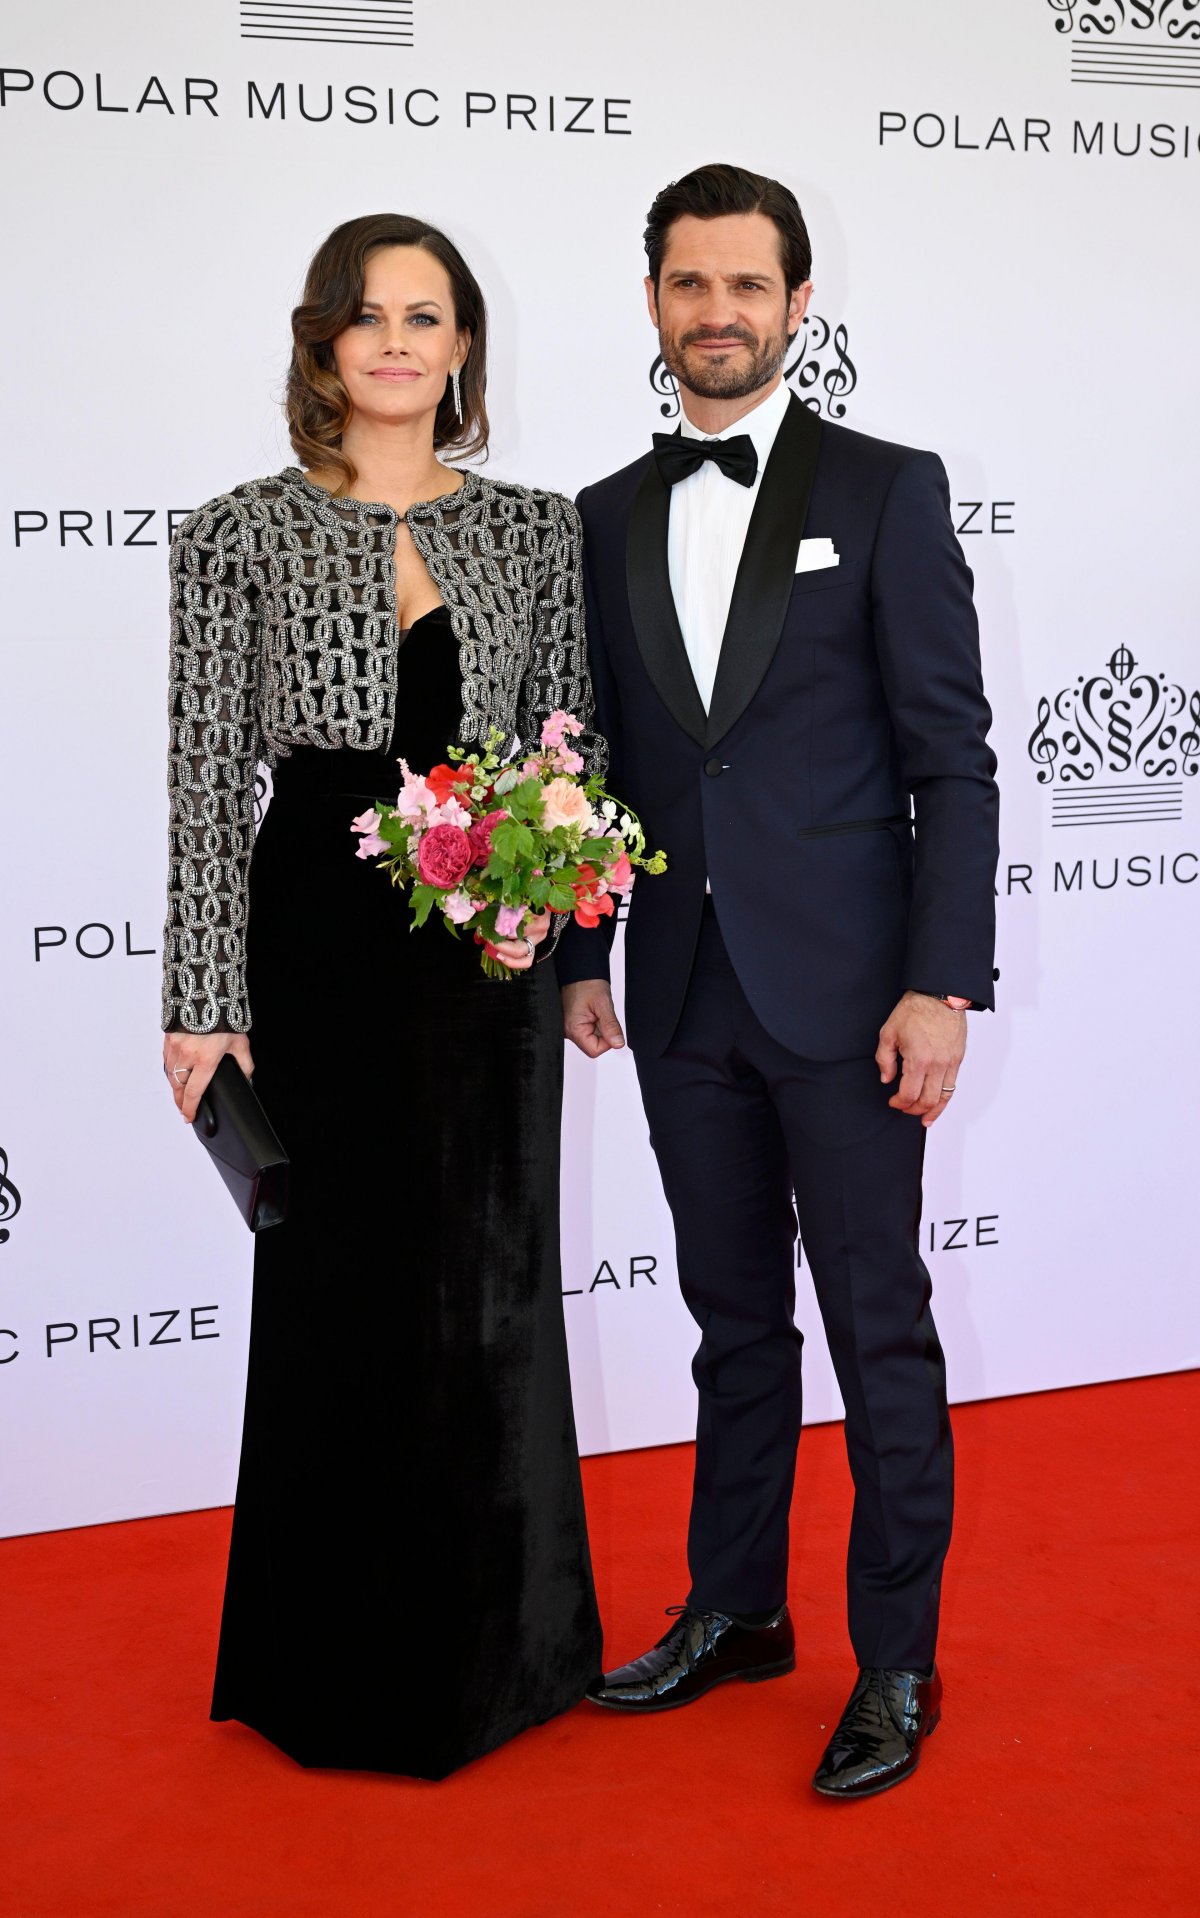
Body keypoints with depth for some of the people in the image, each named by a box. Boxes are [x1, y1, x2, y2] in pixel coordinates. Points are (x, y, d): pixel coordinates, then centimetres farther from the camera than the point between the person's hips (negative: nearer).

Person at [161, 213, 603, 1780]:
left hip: (487, 957, 2)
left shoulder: (537, 530, 6)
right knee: (334, 1291, 7)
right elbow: (207, 778, -3)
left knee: (492, 1288, 8)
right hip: (317, 946, -2)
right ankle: (343, 1665, 25)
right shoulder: (242, 535, -1)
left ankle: (490, 1649, 27)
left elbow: (573, 750, 10)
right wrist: (205, 1005, -7)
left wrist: (547, 894, -6)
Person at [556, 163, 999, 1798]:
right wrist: (577, 957, 9)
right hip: (685, 996, 4)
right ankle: (736, 1608, 29)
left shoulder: (886, 492, -2)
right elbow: (603, 760, 14)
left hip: (845, 989, -4)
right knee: (734, 1320, 15)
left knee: (880, 1328, 2)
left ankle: (899, 1662, 15)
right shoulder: (609, 518, 10)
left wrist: (944, 983, -13)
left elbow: (952, 759, -6)